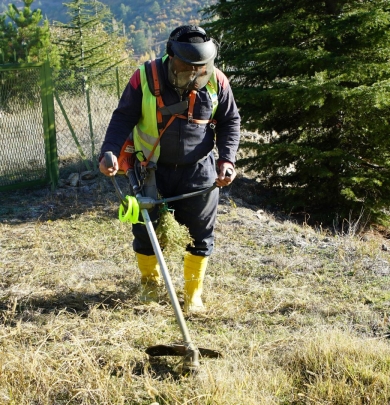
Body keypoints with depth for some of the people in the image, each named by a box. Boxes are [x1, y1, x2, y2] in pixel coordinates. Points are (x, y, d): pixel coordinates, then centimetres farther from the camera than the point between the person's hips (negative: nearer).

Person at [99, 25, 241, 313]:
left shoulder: (216, 81, -9)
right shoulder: (145, 78, -14)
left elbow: (230, 121, 3)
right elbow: (123, 118, -9)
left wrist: (227, 160, -9)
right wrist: (110, 152, -24)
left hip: (199, 171, 1)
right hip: (152, 170, -1)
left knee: (200, 235, 5)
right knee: (146, 230, 7)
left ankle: (193, 294, 24)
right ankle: (150, 281, 36)